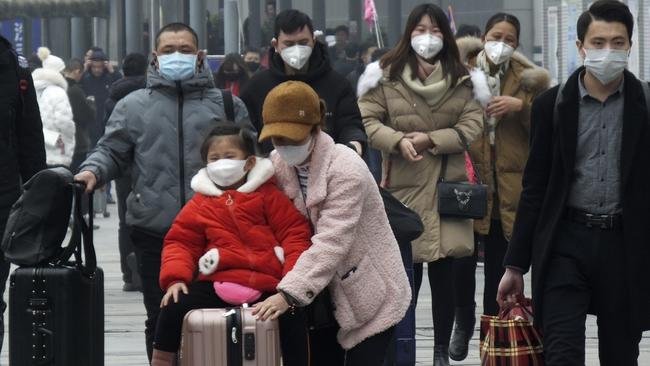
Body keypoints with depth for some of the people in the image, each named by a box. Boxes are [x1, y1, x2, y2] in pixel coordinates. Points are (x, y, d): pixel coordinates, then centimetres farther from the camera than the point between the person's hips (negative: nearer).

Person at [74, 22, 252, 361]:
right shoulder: (133, 106, 10)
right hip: (154, 230, 0)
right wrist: (92, 171, -10)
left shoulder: (227, 105, 12)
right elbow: (111, 151, 10)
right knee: (161, 318, 6)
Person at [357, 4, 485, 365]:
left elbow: (473, 125, -1)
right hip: (403, 190, -2)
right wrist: (398, 141, -18)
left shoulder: (461, 79, 6)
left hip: (447, 190, 2)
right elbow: (369, 122, 0)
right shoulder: (386, 75, 1)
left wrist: (430, 140, -12)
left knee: (444, 275, 5)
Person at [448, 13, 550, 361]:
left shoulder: (527, 79, 7)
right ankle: (464, 322, 17)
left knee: (499, 267, 8)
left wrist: (522, 105, -14)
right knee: (461, 261, -8)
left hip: (509, 186, 2)